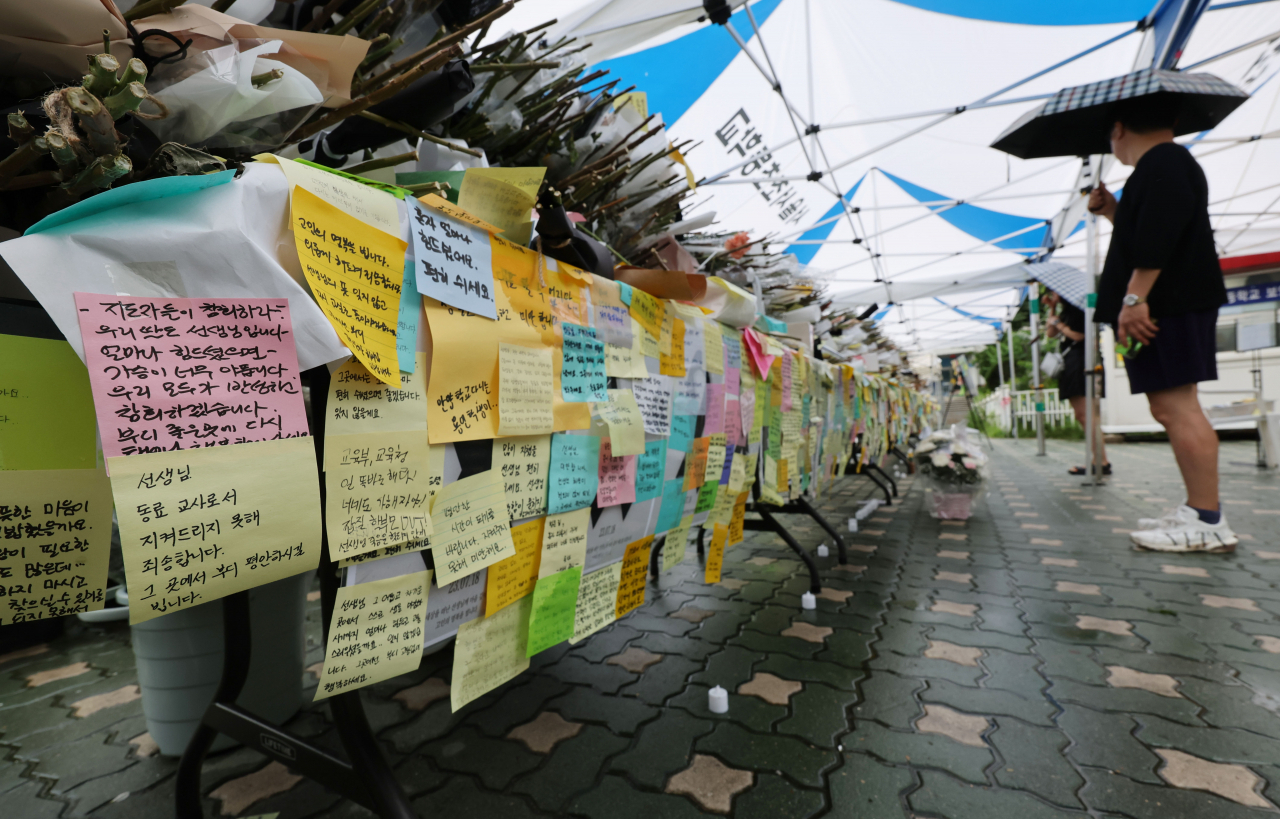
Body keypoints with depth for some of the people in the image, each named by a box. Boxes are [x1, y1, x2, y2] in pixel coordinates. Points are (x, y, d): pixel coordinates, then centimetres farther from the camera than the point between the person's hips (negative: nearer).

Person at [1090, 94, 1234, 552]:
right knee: (1170, 409, 11)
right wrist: (1112, 211, 25)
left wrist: (1134, 298, -26)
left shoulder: (1162, 163, -8)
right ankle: (1196, 510, 17)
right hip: (1160, 308, 11)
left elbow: (1160, 234, -23)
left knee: (1176, 408, -12)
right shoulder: (1165, 165, 25)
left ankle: (1209, 523, -7)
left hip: (1169, 306, -11)